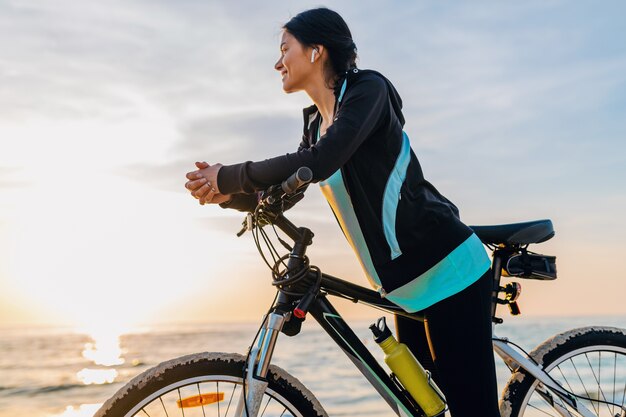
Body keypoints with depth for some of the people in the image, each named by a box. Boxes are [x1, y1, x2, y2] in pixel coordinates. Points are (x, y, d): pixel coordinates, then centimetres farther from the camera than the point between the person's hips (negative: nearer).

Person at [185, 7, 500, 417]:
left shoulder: (368, 87, -11)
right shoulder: (316, 124, 14)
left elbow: (319, 162, -27)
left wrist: (229, 176, -18)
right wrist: (227, 193, -3)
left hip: (448, 269, -8)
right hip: (408, 284, 9)